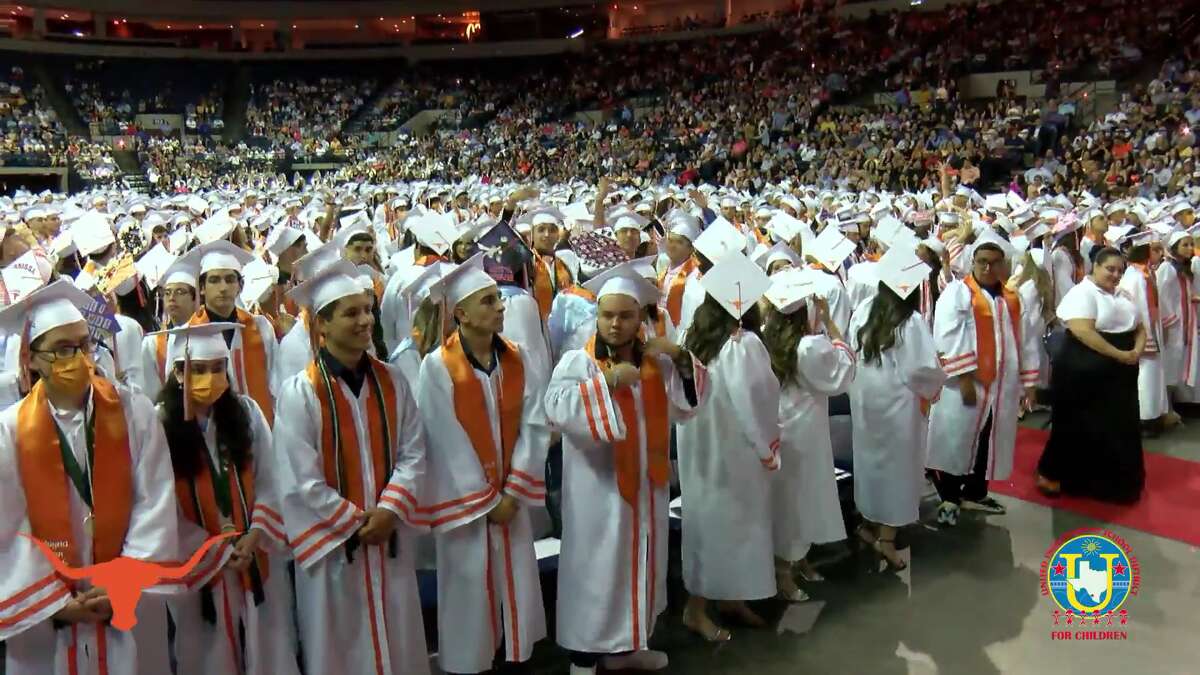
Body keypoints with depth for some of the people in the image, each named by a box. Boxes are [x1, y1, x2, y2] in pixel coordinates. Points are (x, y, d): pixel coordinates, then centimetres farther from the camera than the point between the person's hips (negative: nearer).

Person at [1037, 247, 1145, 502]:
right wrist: (1119, 355, -23)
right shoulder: (1082, 293, -12)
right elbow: (1083, 331, -24)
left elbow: (1139, 328, 16)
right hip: (1085, 372, -8)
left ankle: (1111, 481, 28)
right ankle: (1051, 474, 14)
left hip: (1119, 374, 8)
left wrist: (1137, 352, -5)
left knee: (1118, 427, 13)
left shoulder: (1124, 296, 13)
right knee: (1078, 427, 0)